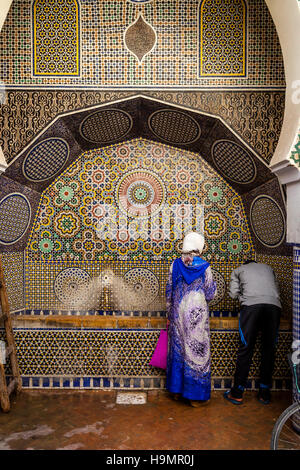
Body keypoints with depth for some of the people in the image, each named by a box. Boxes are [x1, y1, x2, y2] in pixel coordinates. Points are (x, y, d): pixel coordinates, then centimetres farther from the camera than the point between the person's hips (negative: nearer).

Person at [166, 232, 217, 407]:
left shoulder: (175, 265, 0)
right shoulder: (204, 267, -9)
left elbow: (169, 292, 4)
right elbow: (210, 295, -4)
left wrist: (169, 315, 14)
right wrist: (212, 282, 16)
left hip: (178, 312, 4)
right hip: (197, 314, -3)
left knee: (177, 348, 15)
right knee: (197, 350, 6)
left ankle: (176, 390, 27)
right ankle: (196, 395, 16)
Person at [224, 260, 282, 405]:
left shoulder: (238, 270, 26)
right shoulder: (267, 267, 34)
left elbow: (233, 293, 15)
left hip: (251, 306, -2)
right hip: (274, 306, 3)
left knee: (245, 349, 1)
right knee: (269, 350, 11)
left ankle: (237, 393, 7)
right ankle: (264, 393, 18)